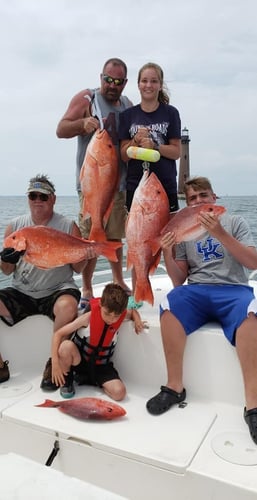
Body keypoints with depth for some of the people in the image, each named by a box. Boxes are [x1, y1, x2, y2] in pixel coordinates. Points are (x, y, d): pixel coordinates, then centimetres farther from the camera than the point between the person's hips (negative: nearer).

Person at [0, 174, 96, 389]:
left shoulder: (68, 226, 0)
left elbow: (78, 268, 1)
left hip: (57, 290, -3)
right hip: (21, 293, 4)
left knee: (68, 306, -35)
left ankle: (54, 364, -10)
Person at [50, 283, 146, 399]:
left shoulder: (120, 315, -14)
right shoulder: (89, 317, -24)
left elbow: (132, 312, 13)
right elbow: (58, 334, -20)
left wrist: (137, 320, -11)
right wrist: (55, 363, -27)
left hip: (101, 365, 3)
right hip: (79, 360, -3)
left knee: (119, 392, -20)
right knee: (66, 346, -36)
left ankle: (88, 378, 6)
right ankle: (66, 380, -5)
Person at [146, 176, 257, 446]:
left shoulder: (235, 222, 11)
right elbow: (179, 281, 11)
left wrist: (220, 234, -16)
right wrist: (167, 252, -7)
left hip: (233, 289, -1)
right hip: (196, 292, 2)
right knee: (170, 304, -32)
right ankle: (175, 386, -21)